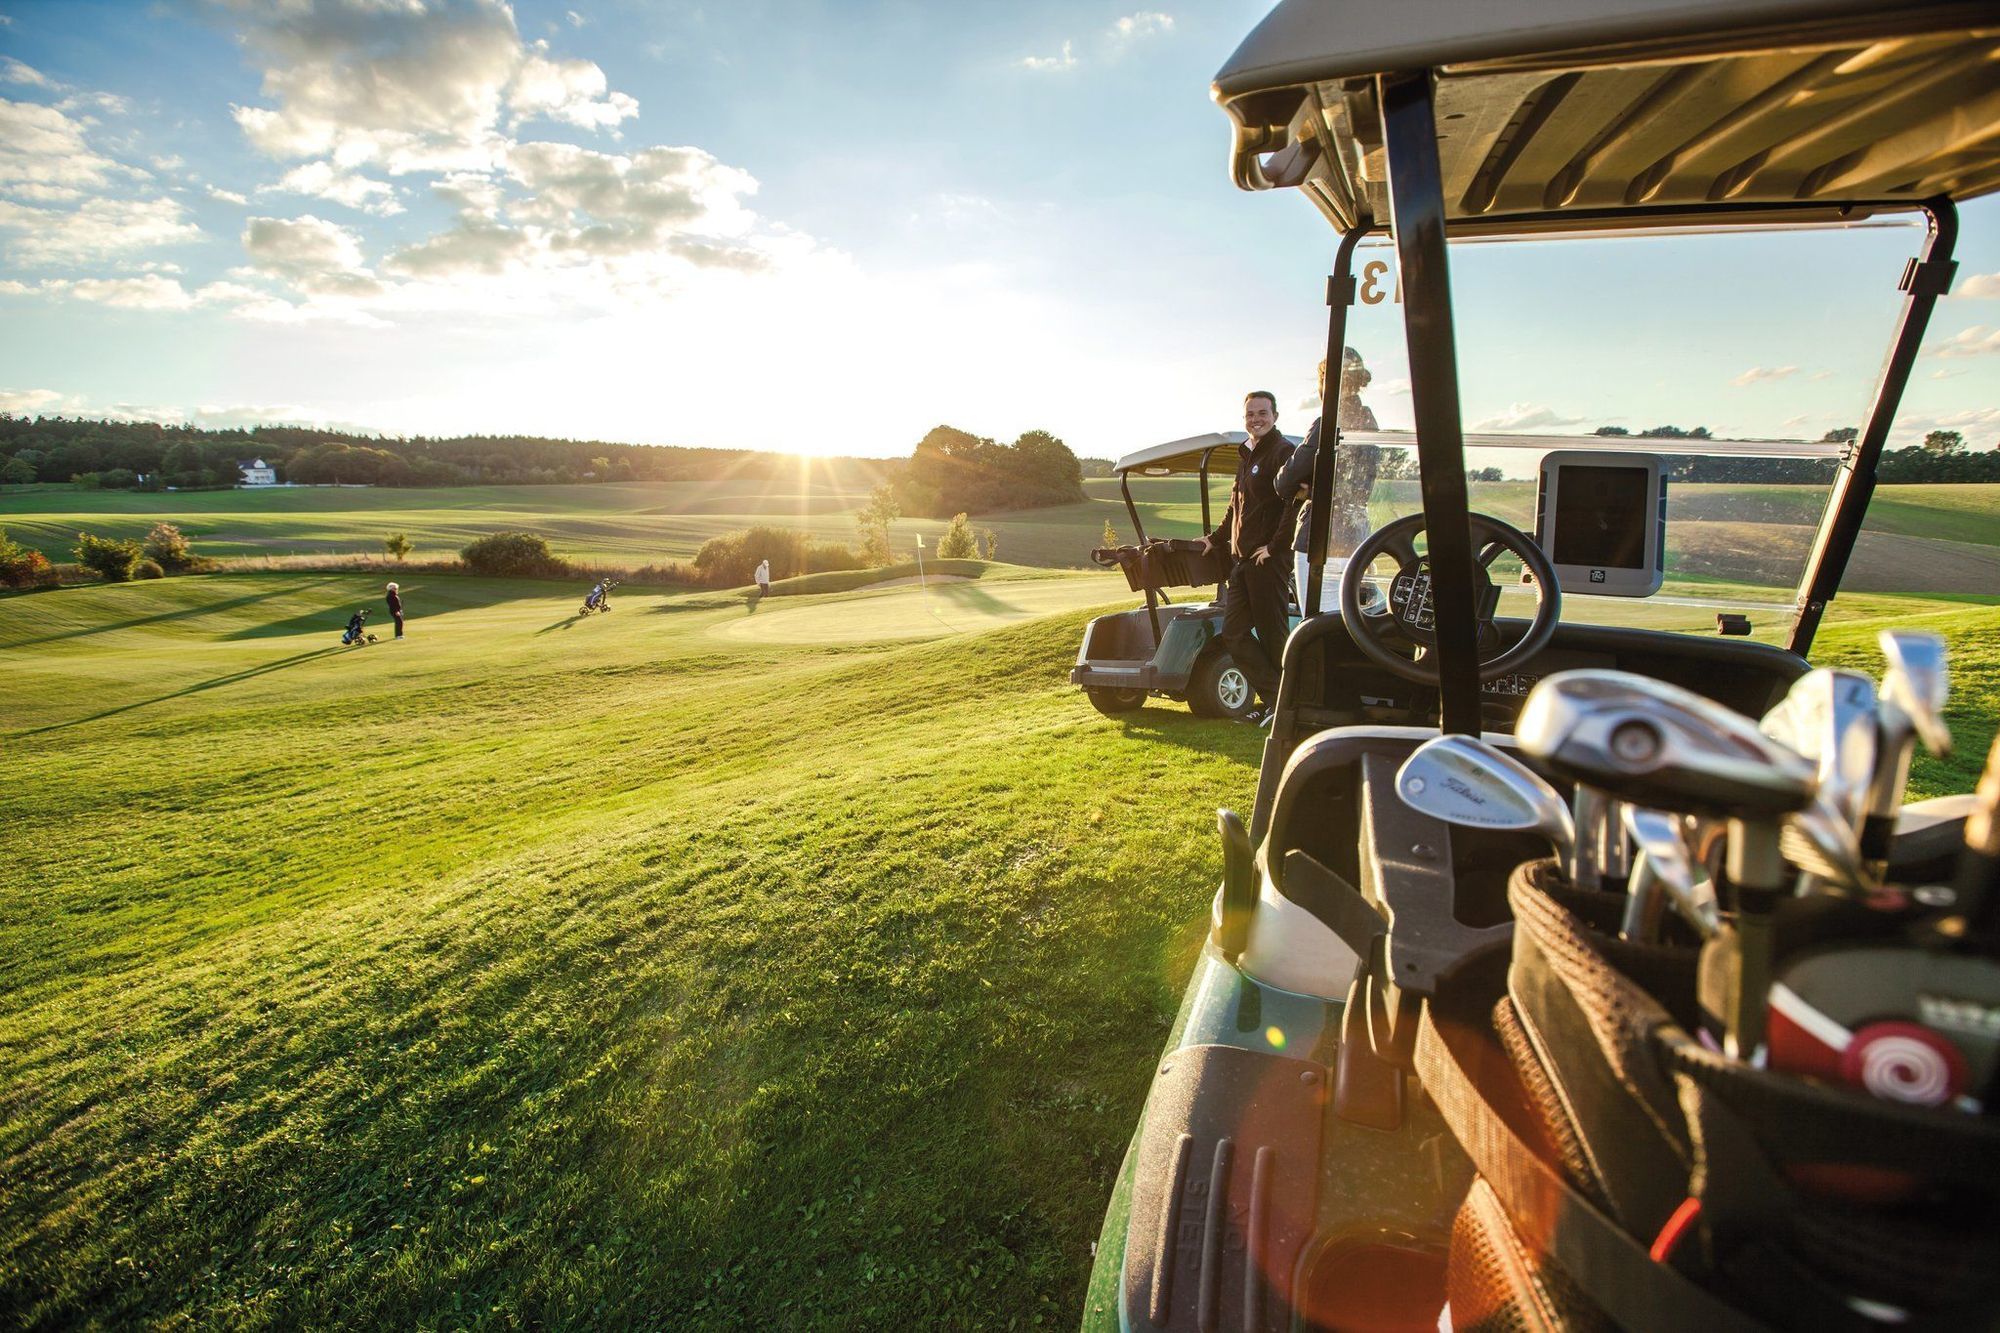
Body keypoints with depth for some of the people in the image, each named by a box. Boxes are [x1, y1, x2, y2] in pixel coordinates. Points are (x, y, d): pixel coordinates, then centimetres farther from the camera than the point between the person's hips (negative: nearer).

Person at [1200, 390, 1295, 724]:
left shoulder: (1283, 452, -8)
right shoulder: (1245, 455, 20)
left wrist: (1274, 546, -19)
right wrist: (1216, 539, 27)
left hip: (1267, 559, -9)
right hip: (1242, 559, 9)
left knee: (1272, 633, -3)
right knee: (1234, 633, 7)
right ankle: (1275, 698, 13)